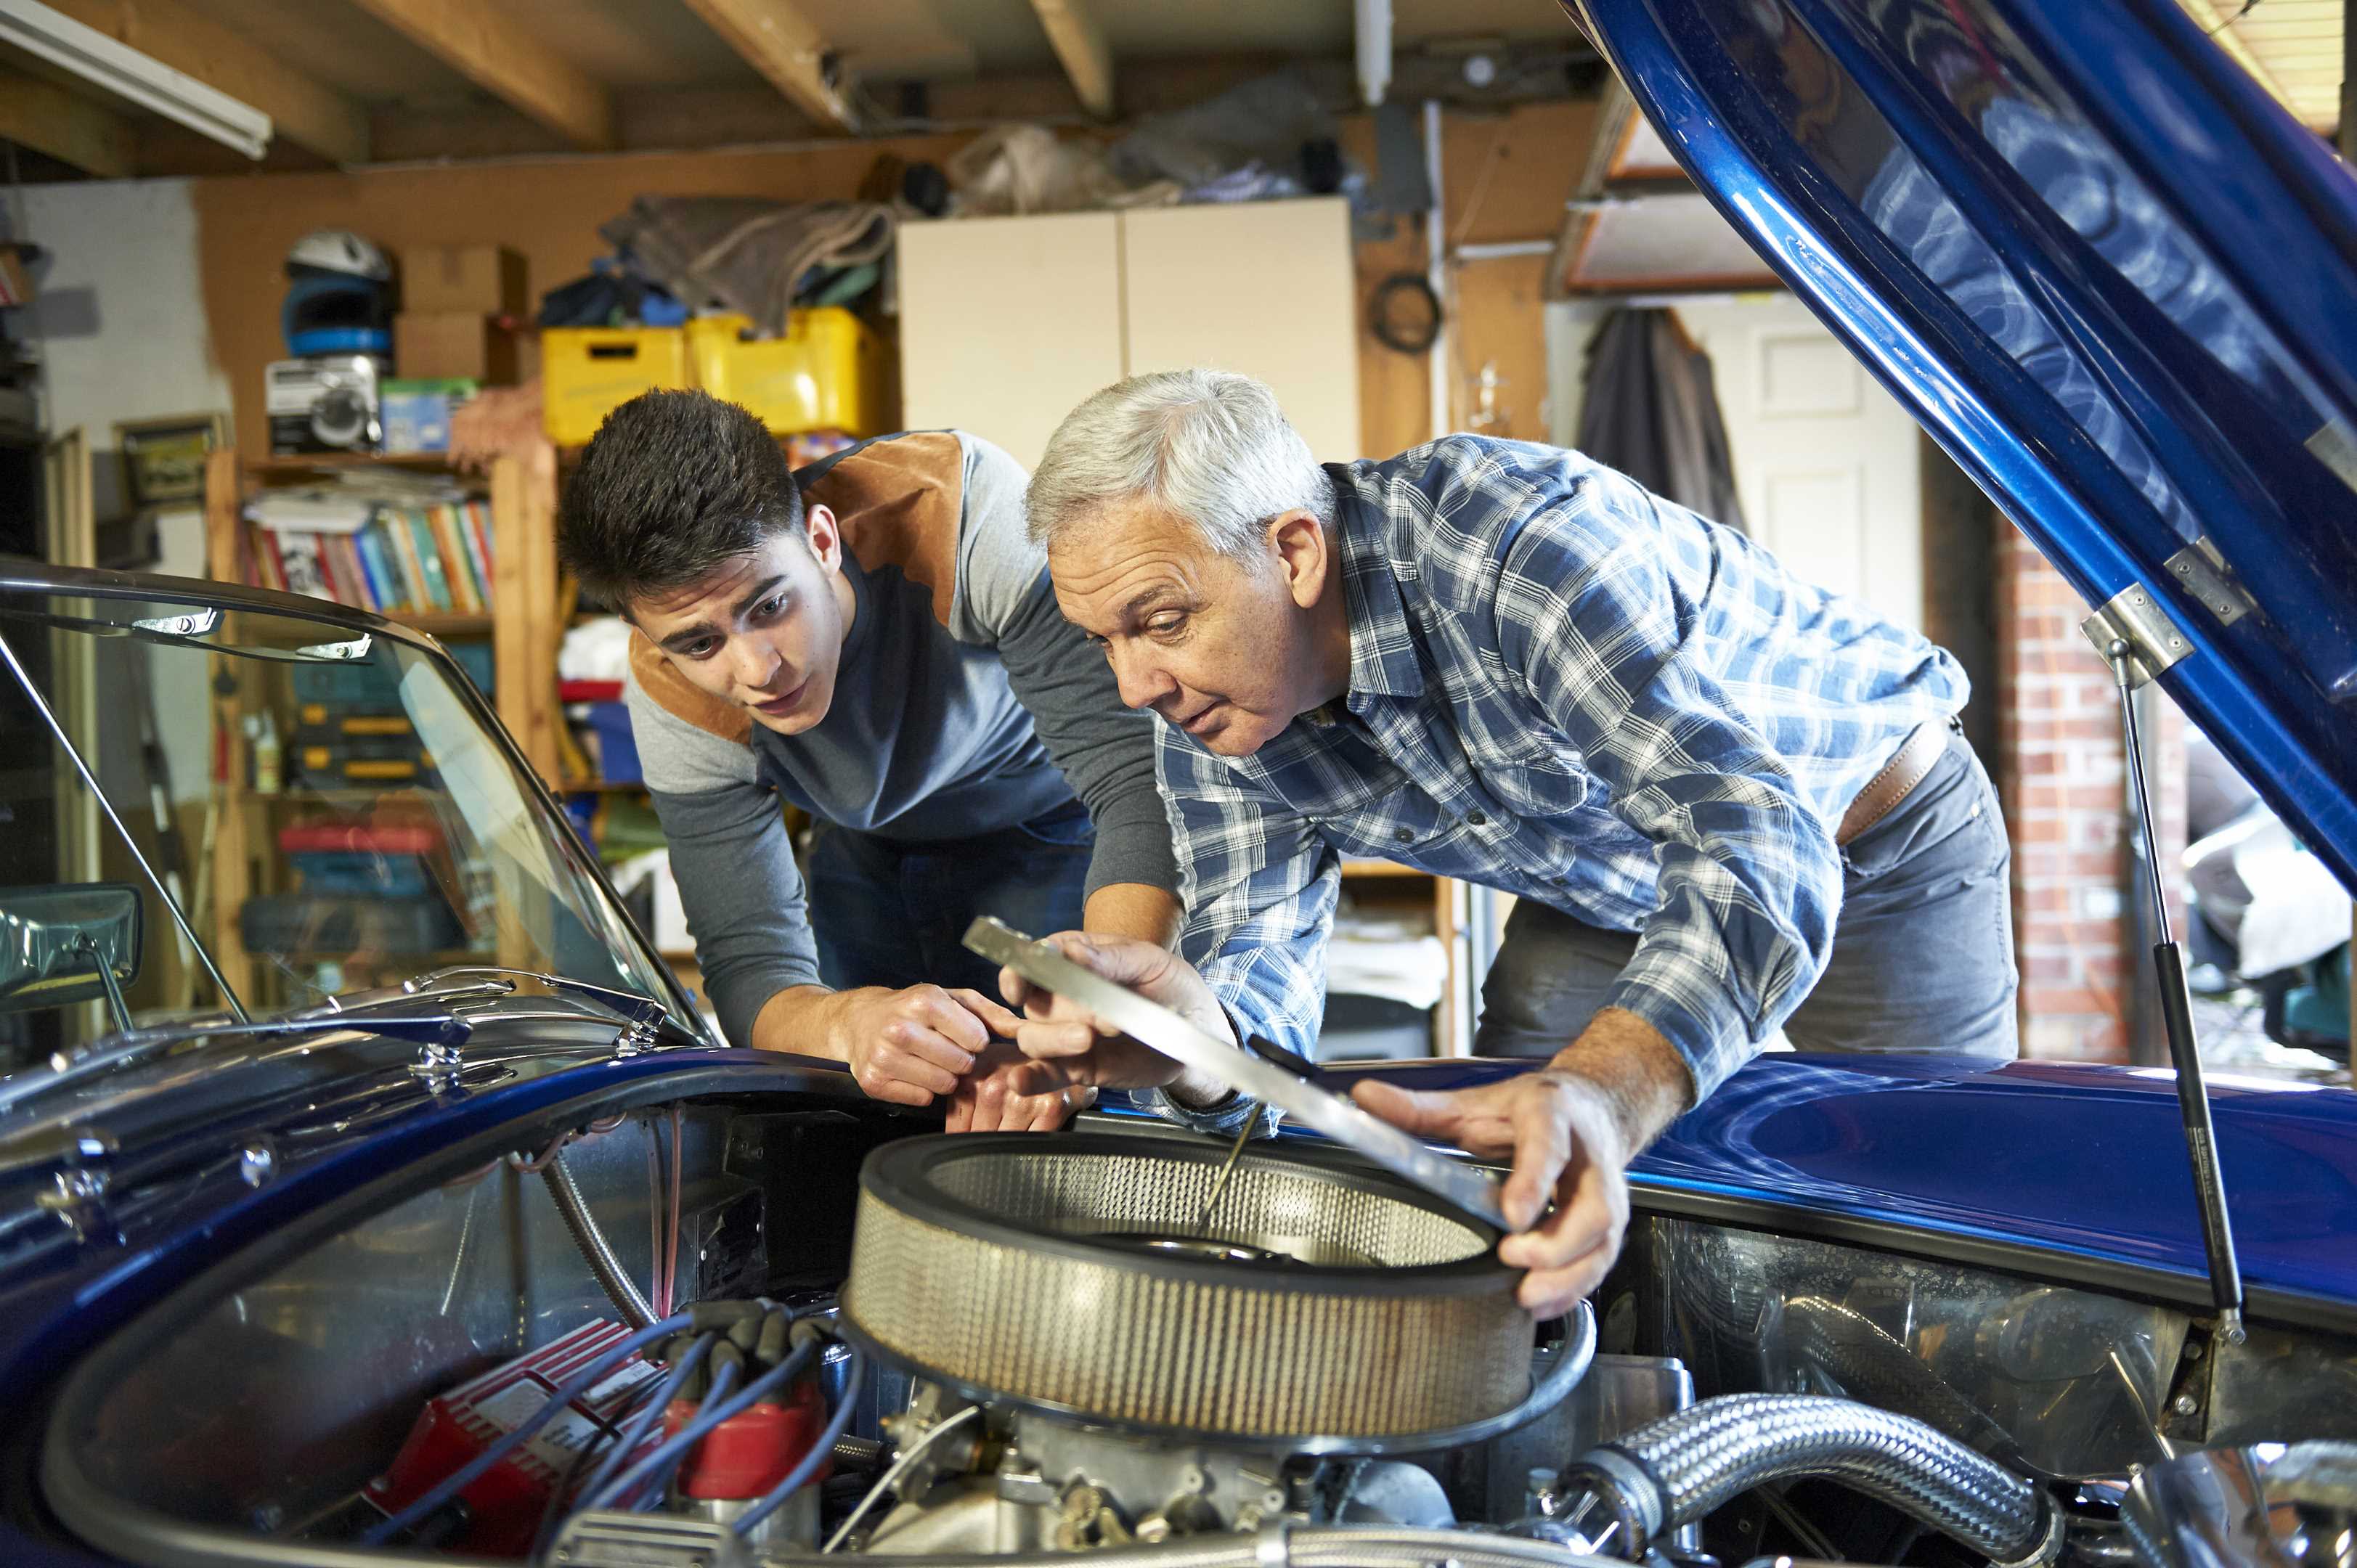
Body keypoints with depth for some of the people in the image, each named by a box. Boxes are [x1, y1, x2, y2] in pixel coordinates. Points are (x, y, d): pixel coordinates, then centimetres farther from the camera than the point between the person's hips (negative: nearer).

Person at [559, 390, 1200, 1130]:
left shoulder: (968, 510, -40)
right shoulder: (672, 703, -27)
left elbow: (1141, 773, -43)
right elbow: (748, 962, -28)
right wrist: (850, 1022, -53)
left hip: (1061, 824, -2)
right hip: (876, 857, 3)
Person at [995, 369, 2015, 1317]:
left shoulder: (1520, 538, -42)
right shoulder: (1204, 714, -20)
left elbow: (1751, 830, -51)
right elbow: (1254, 947, -23)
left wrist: (1605, 1092, -68)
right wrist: (1197, 1036, -49)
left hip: (1876, 837, -4)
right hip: (1604, 889, 5)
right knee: (1493, 1164, 1)